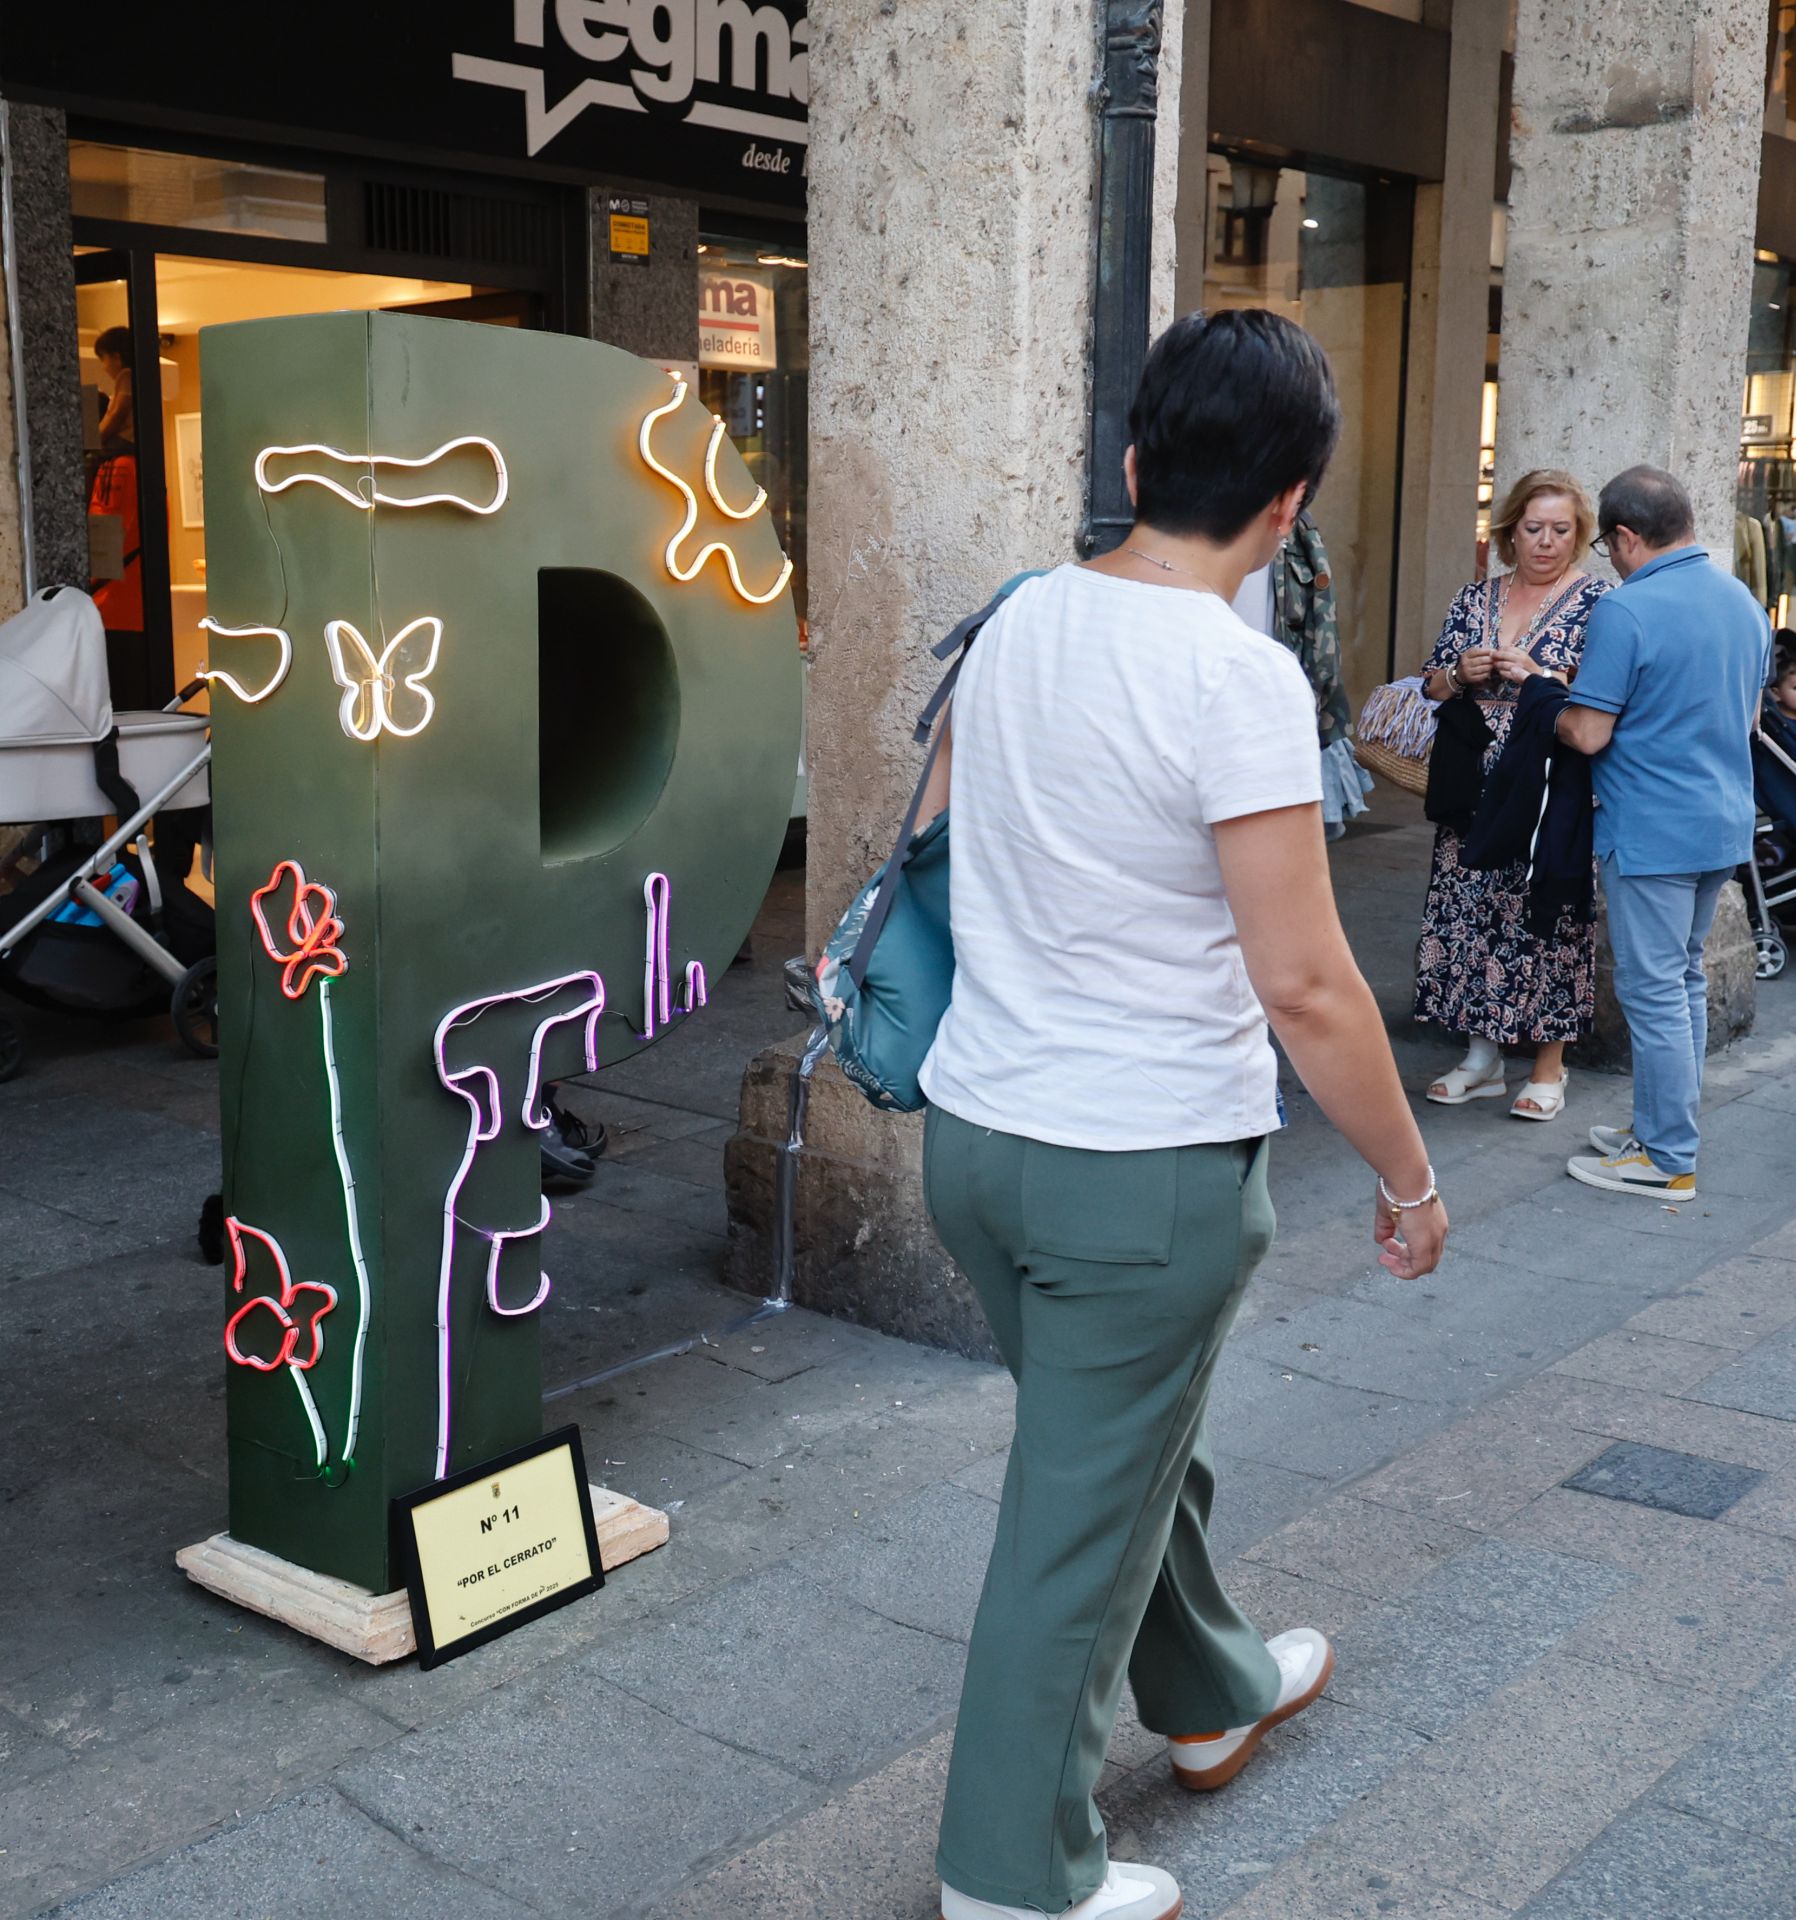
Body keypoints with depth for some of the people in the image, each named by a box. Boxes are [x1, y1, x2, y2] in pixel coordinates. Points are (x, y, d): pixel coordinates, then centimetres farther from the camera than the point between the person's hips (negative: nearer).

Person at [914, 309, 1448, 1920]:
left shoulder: (1019, 621, 2)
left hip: (975, 1129, 7)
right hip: (1150, 1167, -7)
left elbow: (938, 838, 16)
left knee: (1131, 1441, 26)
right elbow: (1300, 983, -20)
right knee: (1085, 1520, 8)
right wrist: (1410, 1180, -8)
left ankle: (1215, 1696, 50)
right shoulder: (1240, 678, -19)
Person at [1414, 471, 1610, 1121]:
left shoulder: (1595, 601, 0)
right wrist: (1461, 674, -8)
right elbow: (1432, 683, 13)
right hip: (1475, 791, 4)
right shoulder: (1474, 598, 12)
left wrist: (1539, 676, -19)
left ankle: (1549, 1068, 10)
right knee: (1471, 912, 6)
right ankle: (1482, 1056, 19)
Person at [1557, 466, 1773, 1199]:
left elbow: (1587, 734, -17)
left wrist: (1552, 707, 2)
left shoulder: (1627, 611, -18)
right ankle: (1669, 1128, 28)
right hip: (1724, 826, 8)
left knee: (1654, 991, -1)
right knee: (1685, 982, 18)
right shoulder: (1745, 602, 8)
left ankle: (1668, 1161, 6)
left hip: (1652, 831, -8)